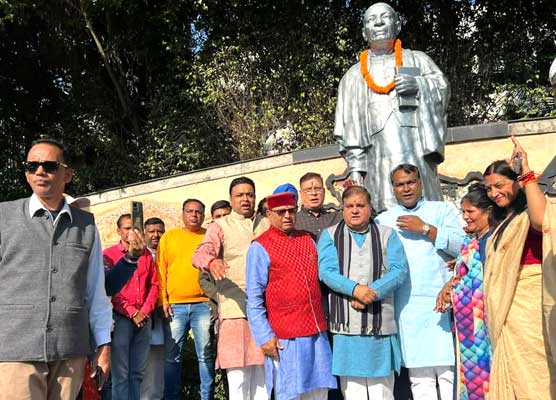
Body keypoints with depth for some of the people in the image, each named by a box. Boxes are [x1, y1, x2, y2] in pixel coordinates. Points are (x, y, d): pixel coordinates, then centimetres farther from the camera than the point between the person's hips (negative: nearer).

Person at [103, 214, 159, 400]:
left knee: (138, 372, 6)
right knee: (120, 372, -4)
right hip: (121, 318, -4)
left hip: (144, 319, 4)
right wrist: (131, 313, -10)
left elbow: (154, 284, 12)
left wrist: (145, 310, -2)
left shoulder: (146, 254, 14)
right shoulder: (109, 254, 1)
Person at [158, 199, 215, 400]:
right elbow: (161, 270, 9)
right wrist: (163, 300, 0)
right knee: (172, 357, 4)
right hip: (175, 305, 1)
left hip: (203, 305, -1)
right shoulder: (169, 237, 12)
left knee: (206, 355, 3)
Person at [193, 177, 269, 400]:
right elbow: (200, 253, -8)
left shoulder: (267, 225, 17)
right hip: (234, 307, -3)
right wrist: (212, 262, -31)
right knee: (238, 372, -4)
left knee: (263, 370, 10)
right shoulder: (220, 226, 7)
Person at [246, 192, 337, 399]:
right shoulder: (260, 247, -6)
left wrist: (322, 322, 16)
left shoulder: (308, 239, 11)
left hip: (318, 331, 6)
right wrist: (265, 336, -13)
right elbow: (254, 299, -8)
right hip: (285, 336, -5)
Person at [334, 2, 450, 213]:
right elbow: (348, 125, 13)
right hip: (378, 158, 0)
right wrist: (355, 166, 1)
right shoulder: (354, 76, 20)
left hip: (417, 151, 0)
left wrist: (418, 85, -11)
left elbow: (443, 88, 10)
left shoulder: (418, 60, 22)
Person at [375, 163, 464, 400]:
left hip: (441, 301, -1)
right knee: (419, 377, 3)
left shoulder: (442, 210, 11)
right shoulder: (382, 220, 15)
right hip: (406, 307, 1)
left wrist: (426, 228, -8)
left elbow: (462, 245, -3)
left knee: (449, 370, -3)